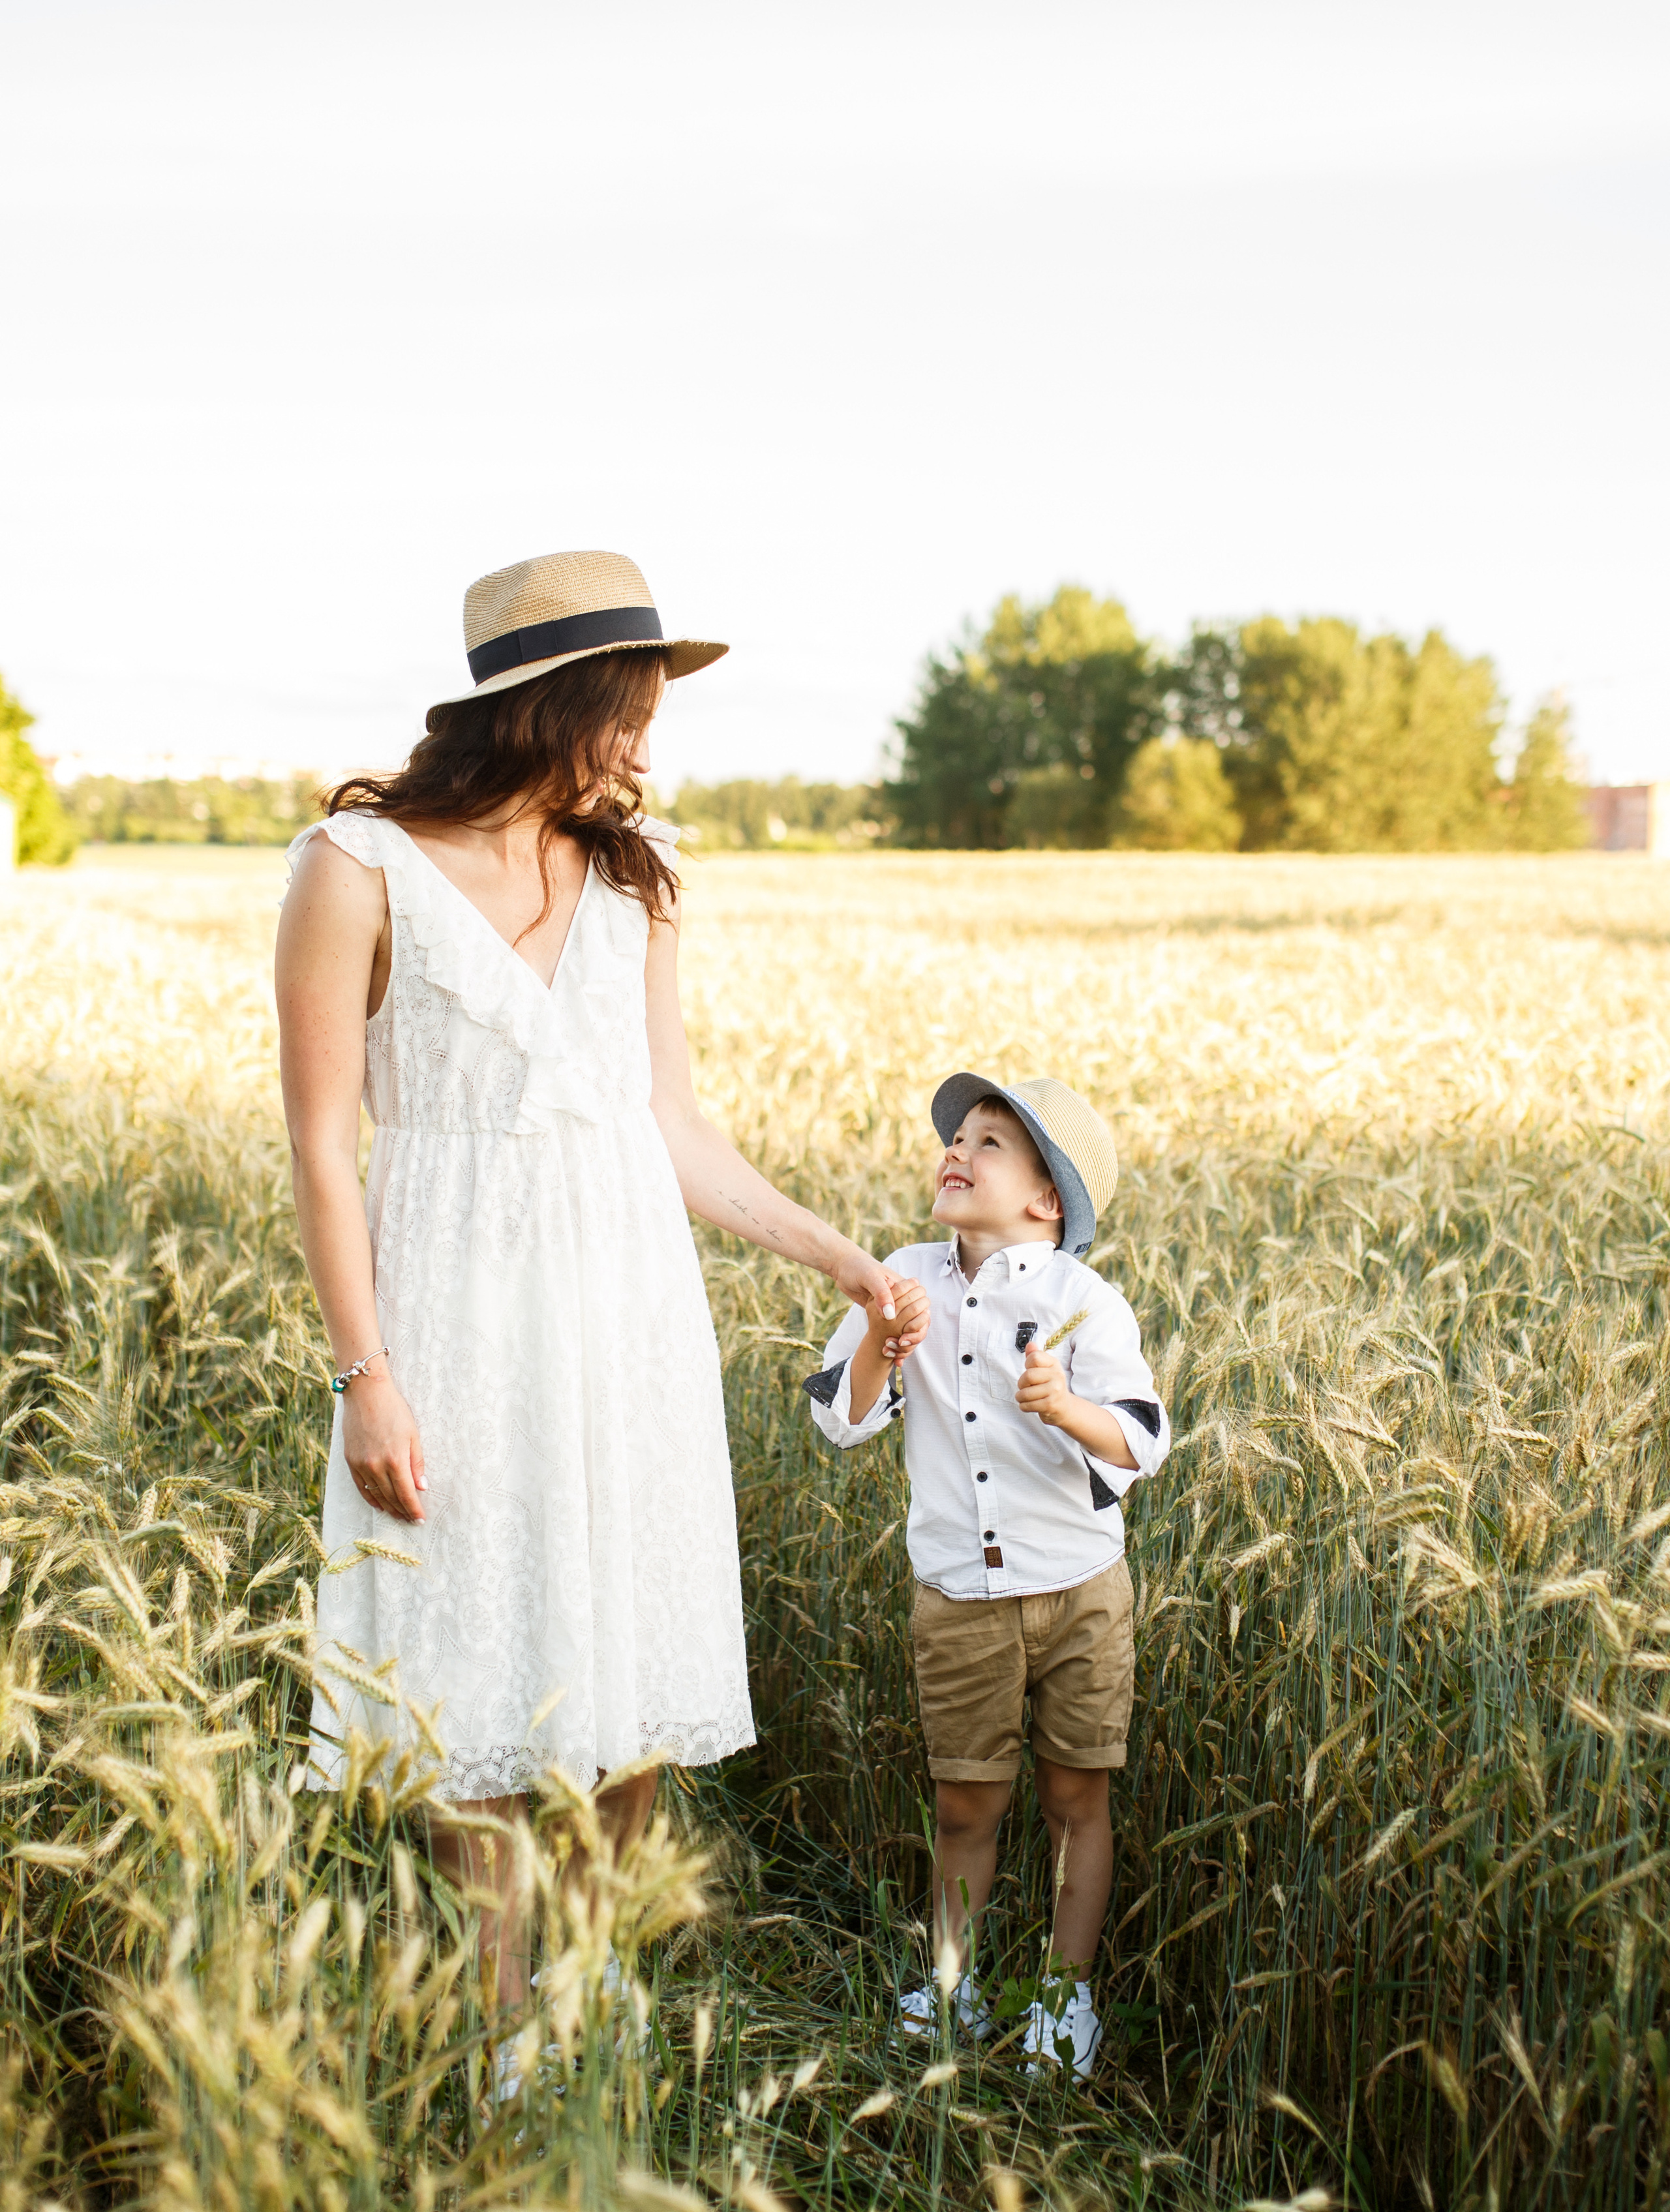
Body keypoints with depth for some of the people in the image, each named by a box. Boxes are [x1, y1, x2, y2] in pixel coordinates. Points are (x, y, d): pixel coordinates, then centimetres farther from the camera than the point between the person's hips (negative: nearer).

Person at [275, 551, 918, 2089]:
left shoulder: (634, 878, 7)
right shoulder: (360, 868, -8)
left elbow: (671, 1124, 10)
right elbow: (324, 1142, -8)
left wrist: (832, 1252, 6)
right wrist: (366, 1374, -11)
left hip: (630, 1309, 5)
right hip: (463, 1306, -4)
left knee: (630, 1656, 10)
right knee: (482, 1670, 6)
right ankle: (505, 2019, 22)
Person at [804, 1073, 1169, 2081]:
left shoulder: (1084, 1303, -9)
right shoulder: (908, 1281, 2)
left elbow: (1142, 1441, -17)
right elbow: (842, 1418, 4)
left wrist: (1065, 1408, -35)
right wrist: (878, 1347, -15)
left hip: (1078, 1592, -2)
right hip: (959, 1598, 2)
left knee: (1076, 1799, 9)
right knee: (965, 1806, 10)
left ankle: (1068, 1991, 23)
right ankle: (952, 1982, 26)